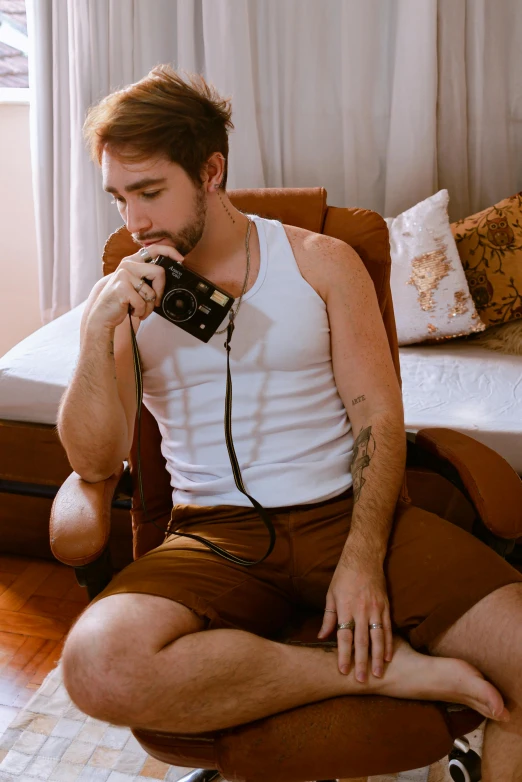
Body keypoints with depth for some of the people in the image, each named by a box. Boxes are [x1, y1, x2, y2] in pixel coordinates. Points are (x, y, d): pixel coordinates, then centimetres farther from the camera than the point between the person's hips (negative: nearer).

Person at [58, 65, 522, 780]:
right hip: (218, 530, 1)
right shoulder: (123, 297, 8)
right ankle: (382, 670, -18)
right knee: (99, 662, -32)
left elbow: (378, 417, 1)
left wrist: (363, 560, -14)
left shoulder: (321, 262, 7)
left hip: (347, 509, 0)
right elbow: (95, 461, 0)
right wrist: (98, 330, -15)